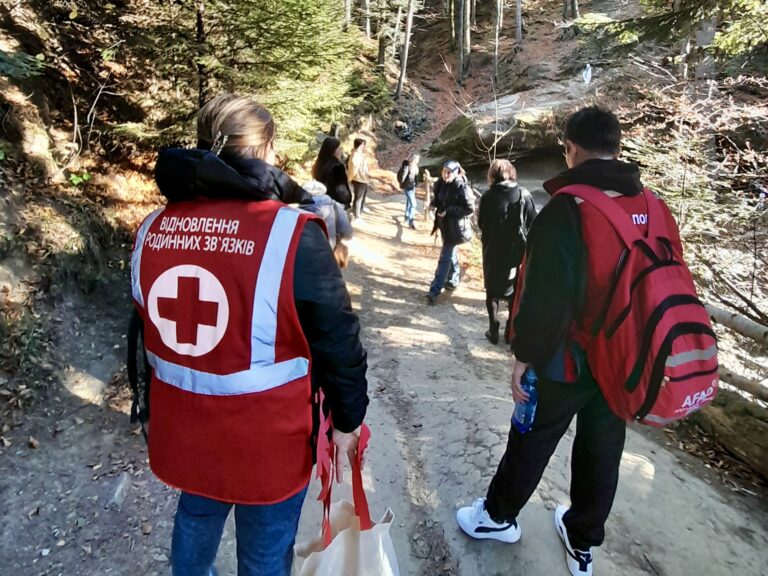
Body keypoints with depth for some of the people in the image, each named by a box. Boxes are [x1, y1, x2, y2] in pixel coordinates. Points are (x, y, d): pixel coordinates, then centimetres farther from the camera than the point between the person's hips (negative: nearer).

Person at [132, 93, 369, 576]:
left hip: (183, 431, 6)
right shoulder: (292, 235, -23)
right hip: (268, 441, -5)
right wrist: (348, 419, -1)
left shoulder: (153, 229, -4)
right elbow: (338, 342, -17)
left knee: (195, 523, 31)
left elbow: (146, 333, 9)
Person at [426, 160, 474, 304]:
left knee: (445, 257, -6)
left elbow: (470, 209, -18)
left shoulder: (462, 187, -20)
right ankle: (453, 280, 39)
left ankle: (435, 290, -2)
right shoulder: (441, 184, 2)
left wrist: (448, 211, -23)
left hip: (455, 227, -8)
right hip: (444, 224, 8)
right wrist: (433, 203, -5)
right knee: (451, 253, 21)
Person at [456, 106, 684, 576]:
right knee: (603, 449, 18)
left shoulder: (567, 209, -21)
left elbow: (546, 296, -24)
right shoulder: (654, 209, 1)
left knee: (533, 440, 14)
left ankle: (498, 516, 36)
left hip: (569, 358, -6)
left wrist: (525, 356, -12)